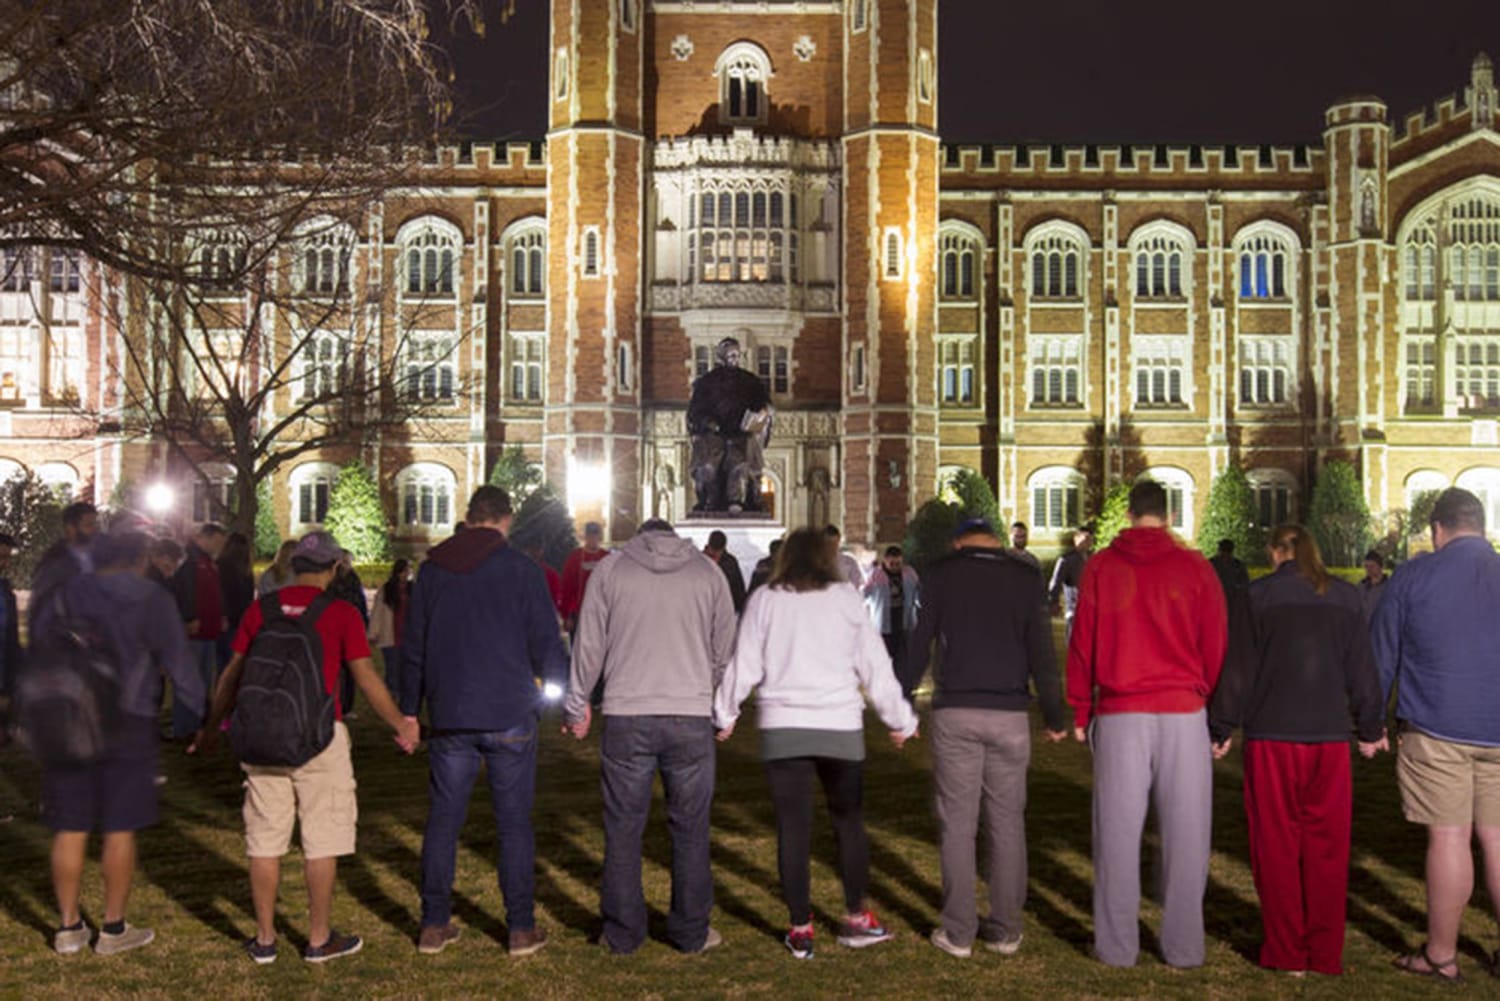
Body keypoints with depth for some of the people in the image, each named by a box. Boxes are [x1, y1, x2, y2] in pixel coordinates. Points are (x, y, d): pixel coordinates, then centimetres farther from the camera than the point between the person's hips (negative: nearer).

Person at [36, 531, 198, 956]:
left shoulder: (63, 597, 8)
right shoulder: (152, 601, -3)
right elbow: (178, 666, -6)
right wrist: (200, 714, 1)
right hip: (127, 725, -3)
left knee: (69, 830, 10)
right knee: (120, 830, 4)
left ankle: (68, 926, 17)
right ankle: (113, 928, 10)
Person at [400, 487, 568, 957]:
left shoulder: (432, 569, 6)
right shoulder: (521, 569, -4)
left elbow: (413, 647, 11)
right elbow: (546, 644, -4)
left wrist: (409, 710, 19)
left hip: (449, 717, 3)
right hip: (510, 716, -2)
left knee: (443, 819, 11)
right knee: (514, 822, 5)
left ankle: (434, 926, 15)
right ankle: (521, 928, 9)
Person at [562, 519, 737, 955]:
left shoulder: (611, 568, 5)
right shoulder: (708, 572, 7)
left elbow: (589, 645, 5)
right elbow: (724, 648, 10)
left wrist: (576, 705, 16)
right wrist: (723, 708, 24)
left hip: (626, 717, 0)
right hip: (691, 717, 1)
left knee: (623, 828, 8)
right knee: (690, 828, 9)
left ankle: (623, 932, 15)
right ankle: (692, 931, 17)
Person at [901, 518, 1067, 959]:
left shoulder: (941, 574, 3)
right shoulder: (1024, 576, 7)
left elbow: (919, 644, 1)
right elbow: (1041, 651, 2)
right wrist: (1054, 715, 8)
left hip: (956, 712, -1)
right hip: (1010, 713, 1)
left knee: (957, 823, 3)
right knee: (1007, 822, 8)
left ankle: (958, 931, 6)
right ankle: (1006, 929, 13)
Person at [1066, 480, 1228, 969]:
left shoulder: (1101, 566, 3)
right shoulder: (1194, 566, 2)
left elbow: (1082, 643, 4)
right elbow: (1215, 644, 3)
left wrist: (1080, 711, 12)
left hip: (1119, 714, 0)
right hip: (1183, 713, 0)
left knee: (1118, 832, 6)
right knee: (1185, 833, 7)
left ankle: (1116, 945, 11)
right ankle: (1183, 946, 12)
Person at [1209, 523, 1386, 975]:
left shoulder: (1255, 598, -3)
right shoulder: (1346, 597, 4)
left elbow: (1237, 672, -3)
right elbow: (1363, 671, 9)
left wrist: (1221, 730, 6)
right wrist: (1371, 728, 20)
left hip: (1272, 738, -2)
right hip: (1331, 738, 2)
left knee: (1277, 847, 7)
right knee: (1327, 849, 9)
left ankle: (1286, 951, 11)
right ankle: (1325, 955, 14)